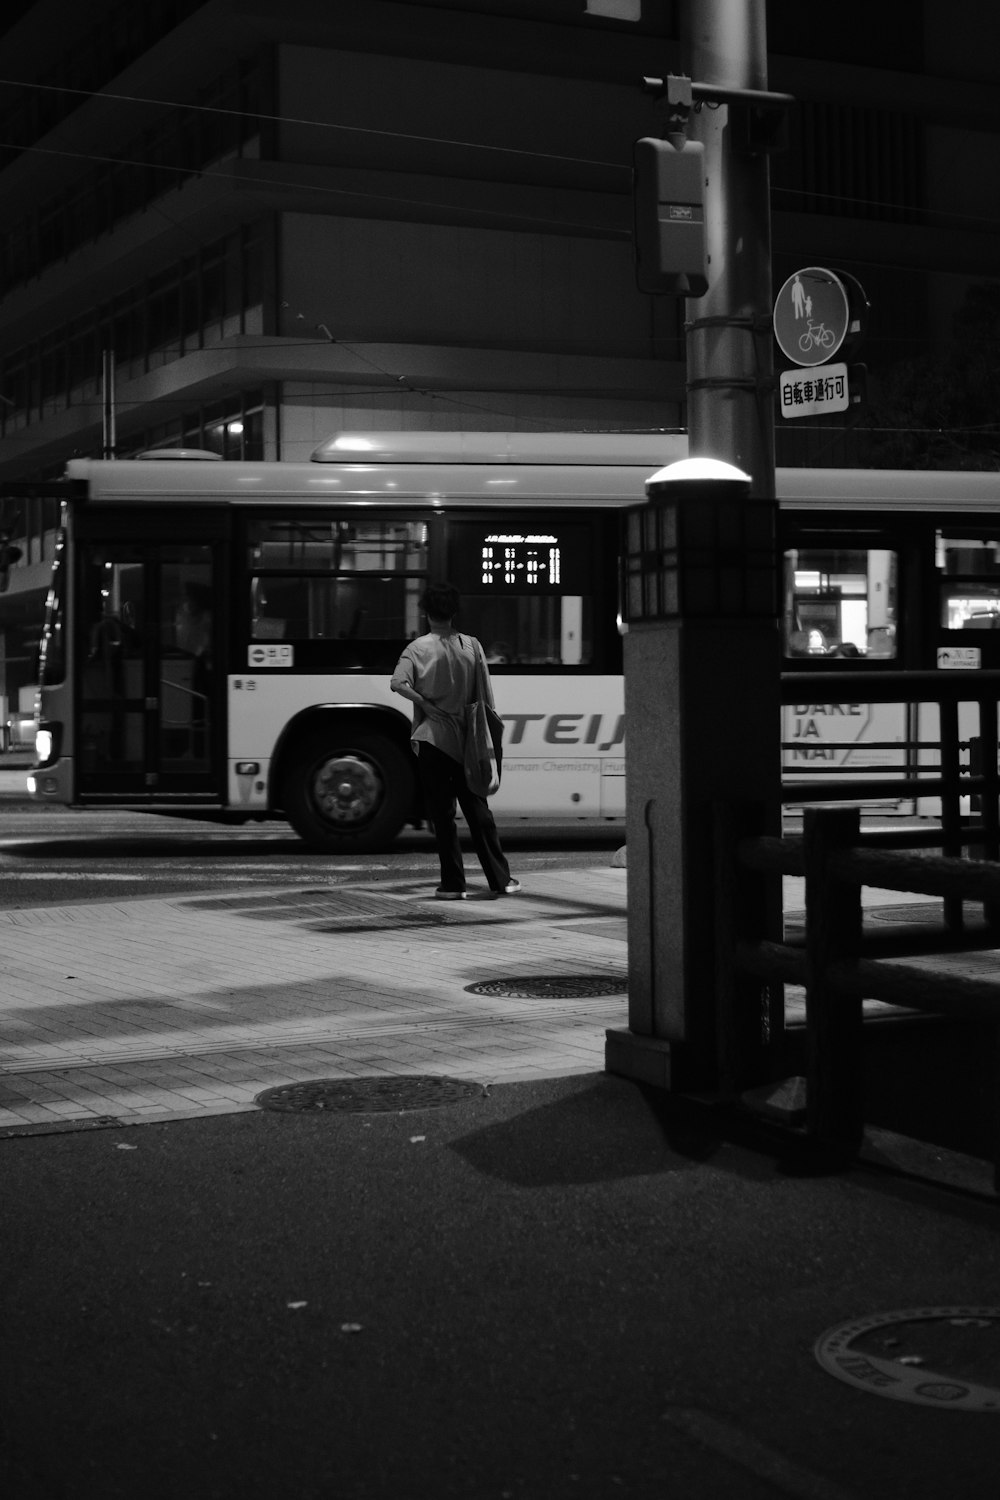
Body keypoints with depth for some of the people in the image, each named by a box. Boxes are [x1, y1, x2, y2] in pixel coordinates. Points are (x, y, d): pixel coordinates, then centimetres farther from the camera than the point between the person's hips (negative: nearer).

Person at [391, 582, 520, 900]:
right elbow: (485, 696, 2)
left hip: (432, 739, -3)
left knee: (442, 814, 3)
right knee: (478, 811, 11)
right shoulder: (471, 646, 2)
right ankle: (501, 880, 13)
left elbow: (399, 684, -20)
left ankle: (453, 884, 3)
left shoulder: (418, 648, -5)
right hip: (466, 742, 3)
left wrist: (426, 704, -9)